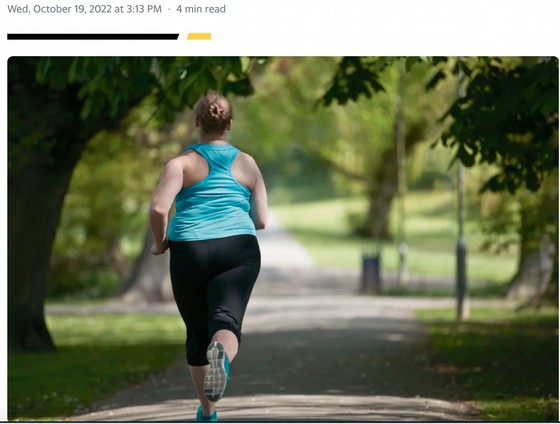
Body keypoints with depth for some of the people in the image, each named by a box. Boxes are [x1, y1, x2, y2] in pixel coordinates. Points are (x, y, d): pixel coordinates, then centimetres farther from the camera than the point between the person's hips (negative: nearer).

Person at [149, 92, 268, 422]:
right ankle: (222, 356, -54)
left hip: (189, 252, 0)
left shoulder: (182, 163, 4)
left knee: (197, 333, 15)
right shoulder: (247, 163, 11)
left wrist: (160, 243, 6)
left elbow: (158, 209, -11)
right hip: (238, 250, 0)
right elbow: (262, 221, 12)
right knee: (227, 320, -17)